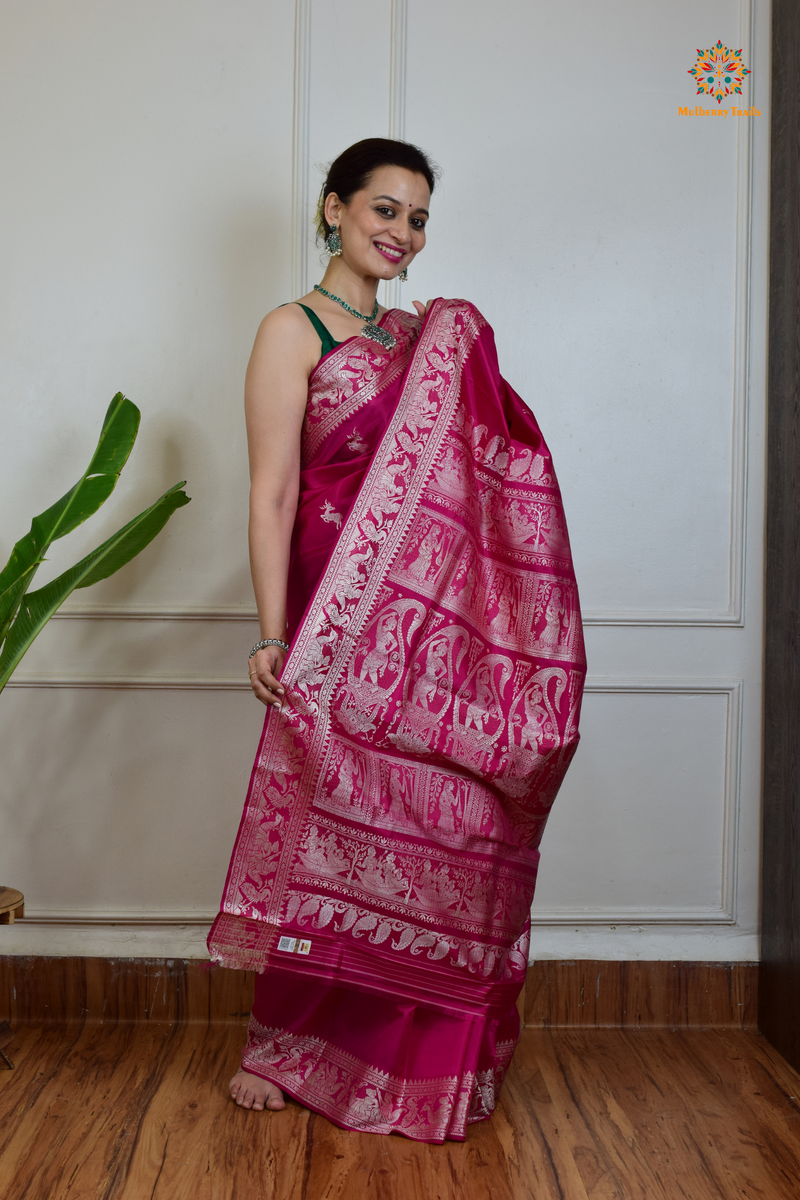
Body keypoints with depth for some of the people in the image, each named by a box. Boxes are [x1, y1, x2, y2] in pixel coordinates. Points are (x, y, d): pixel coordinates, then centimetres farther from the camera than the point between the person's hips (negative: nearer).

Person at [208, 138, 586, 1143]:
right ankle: (287, 1045, 19)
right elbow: (272, 495, -9)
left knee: (445, 821, 6)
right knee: (341, 820, -1)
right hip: (349, 610, -6)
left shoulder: (428, 336, 19)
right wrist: (273, 634, -18)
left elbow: (475, 474, 22)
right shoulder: (293, 331, 0)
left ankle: (428, 1054, 23)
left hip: (437, 618, 6)